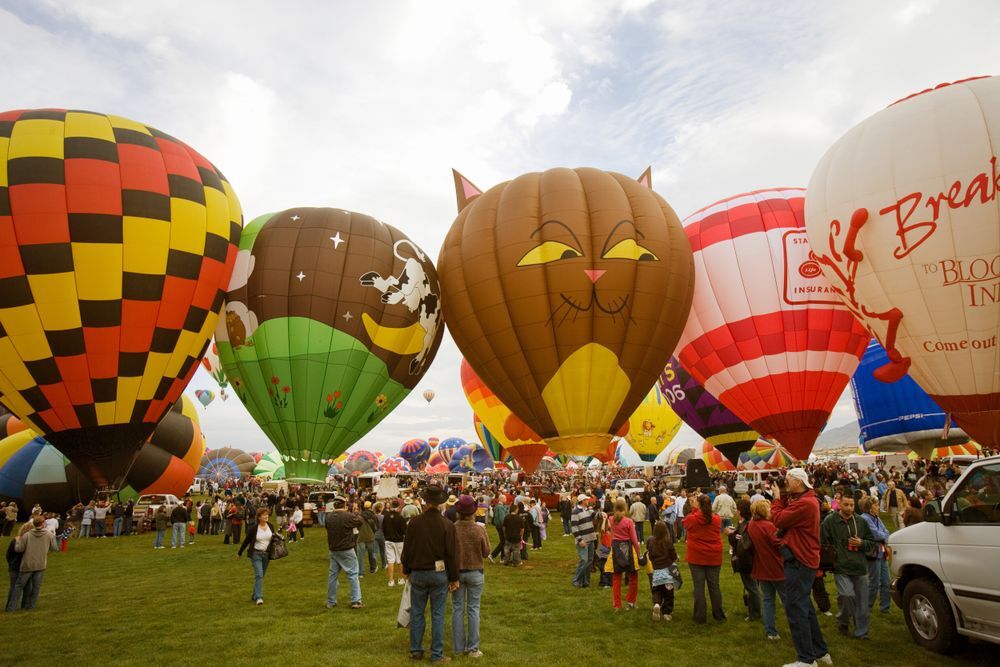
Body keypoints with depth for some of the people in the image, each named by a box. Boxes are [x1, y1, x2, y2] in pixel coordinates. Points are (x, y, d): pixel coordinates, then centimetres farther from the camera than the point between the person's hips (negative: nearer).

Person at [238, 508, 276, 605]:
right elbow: (246, 540, 0)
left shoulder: (271, 526, -1)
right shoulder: (253, 528, -12)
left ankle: (254, 595, 27)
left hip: (266, 554, 4)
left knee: (261, 575, 11)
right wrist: (239, 553, 7)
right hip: (256, 554, -4)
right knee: (258, 575, -14)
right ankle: (258, 597, -12)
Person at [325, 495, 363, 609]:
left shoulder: (328, 516, -4)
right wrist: (356, 514, 13)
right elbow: (360, 521, -4)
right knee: (353, 574, 4)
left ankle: (331, 602, 22)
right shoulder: (349, 516, -20)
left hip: (333, 550, 5)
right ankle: (356, 601, 3)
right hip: (347, 550, -5)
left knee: (333, 575, 14)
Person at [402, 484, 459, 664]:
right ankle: (437, 655, 11)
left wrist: (406, 570, 16)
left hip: (418, 573, 2)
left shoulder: (414, 523, -8)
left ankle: (416, 650, 23)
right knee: (437, 615, 6)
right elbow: (451, 554, -8)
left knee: (417, 613, 14)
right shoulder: (447, 525, -12)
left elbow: (407, 549, 1)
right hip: (439, 574, -1)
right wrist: (454, 578, 1)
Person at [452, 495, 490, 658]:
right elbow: (486, 552, -4)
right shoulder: (480, 530, -15)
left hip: (456, 572, 1)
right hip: (475, 572, -1)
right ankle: (473, 648, 12)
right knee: (473, 609, 8)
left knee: (457, 609, 11)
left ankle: (458, 647, 18)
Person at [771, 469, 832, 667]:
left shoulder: (804, 503, -23)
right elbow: (787, 516, 11)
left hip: (799, 561, -11)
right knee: (805, 606, 20)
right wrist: (782, 497, 2)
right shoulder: (805, 499, 11)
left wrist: (776, 498, -8)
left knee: (795, 608, -5)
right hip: (803, 560, 11)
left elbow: (778, 520, -20)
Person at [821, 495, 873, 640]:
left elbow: (871, 543, 17)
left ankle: (861, 632, 22)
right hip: (841, 568, -4)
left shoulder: (861, 522, 8)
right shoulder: (829, 521, -4)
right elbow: (822, 544, -1)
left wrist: (861, 543, -4)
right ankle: (843, 622, 8)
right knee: (847, 595, -20)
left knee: (862, 601, 7)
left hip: (860, 568, 4)